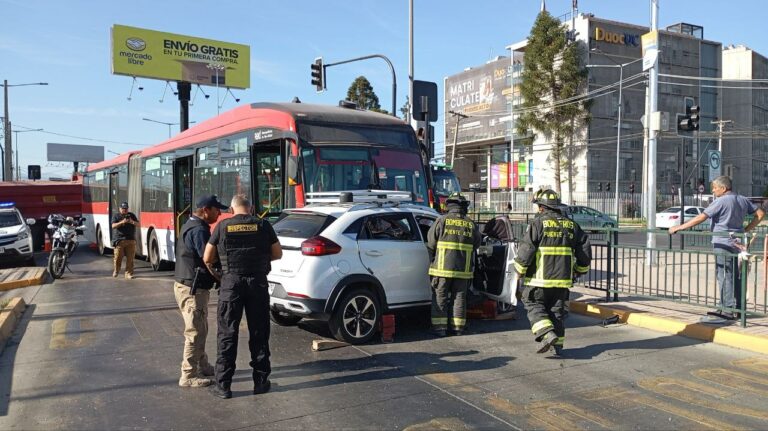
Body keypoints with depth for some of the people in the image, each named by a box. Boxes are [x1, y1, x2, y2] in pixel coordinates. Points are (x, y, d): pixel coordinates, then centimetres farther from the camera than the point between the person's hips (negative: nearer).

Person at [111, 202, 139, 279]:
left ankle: (128, 274, 5)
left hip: (131, 240, 2)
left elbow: (138, 224, 8)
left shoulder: (132, 215, 13)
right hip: (119, 240, -2)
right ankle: (116, 271, 22)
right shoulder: (116, 216, 6)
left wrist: (132, 222, -12)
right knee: (118, 257, -2)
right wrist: (122, 222, -21)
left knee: (130, 258, -1)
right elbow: (113, 226, -7)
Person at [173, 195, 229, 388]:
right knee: (195, 332, -3)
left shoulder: (191, 225, 14)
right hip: (192, 288, -11)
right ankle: (188, 376, 5)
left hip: (186, 284, 11)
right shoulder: (199, 230, -20)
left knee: (200, 329, 20)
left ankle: (202, 366, 32)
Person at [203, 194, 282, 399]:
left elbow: (207, 258, 4)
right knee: (259, 334, 11)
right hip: (258, 282, 1)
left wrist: (214, 271, 25)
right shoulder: (263, 225, 0)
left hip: (231, 282, -1)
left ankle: (223, 385, 10)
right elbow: (278, 254, 6)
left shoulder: (222, 226, 0)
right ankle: (261, 381, 19)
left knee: (227, 334, 7)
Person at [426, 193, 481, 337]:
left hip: (443, 267, -3)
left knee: (440, 297, 6)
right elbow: (476, 244, 12)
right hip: (463, 269, 3)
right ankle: (458, 326, 16)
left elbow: (430, 243, -4)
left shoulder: (442, 220, -6)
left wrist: (432, 259, 12)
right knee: (459, 297, 13)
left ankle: (440, 327, 4)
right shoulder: (470, 224, 3)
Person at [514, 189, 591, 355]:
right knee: (557, 310, 14)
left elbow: (525, 250, -14)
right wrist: (579, 270, 24)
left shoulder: (537, 223, -9)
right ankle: (558, 345, 16)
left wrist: (519, 270, 0)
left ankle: (547, 334, -10)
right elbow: (585, 249, 11)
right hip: (563, 279, 5)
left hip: (540, 279, -5)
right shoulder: (571, 225, 8)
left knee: (534, 305, 8)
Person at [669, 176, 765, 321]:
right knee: (736, 276, 13)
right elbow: (760, 213, 13)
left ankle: (727, 310, -6)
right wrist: (746, 230, 10)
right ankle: (738, 308, 19)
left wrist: (679, 227, -12)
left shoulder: (721, 201, -14)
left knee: (725, 277, -5)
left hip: (723, 244, -8)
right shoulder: (742, 200, 10)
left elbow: (701, 218, -17)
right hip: (737, 243, 8)